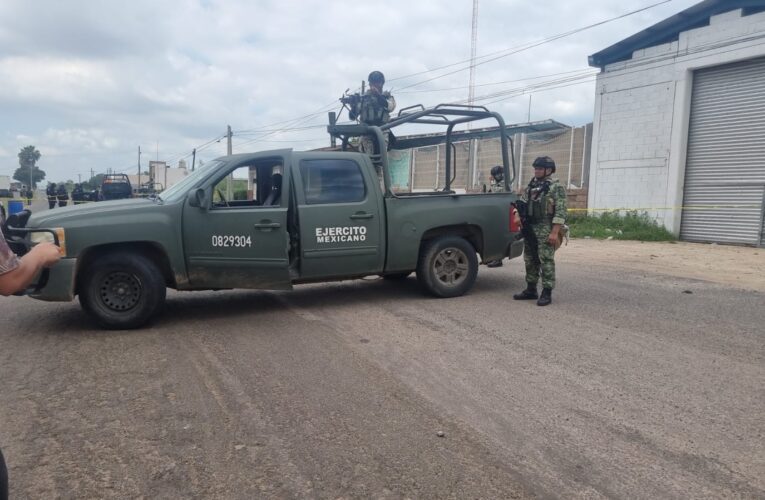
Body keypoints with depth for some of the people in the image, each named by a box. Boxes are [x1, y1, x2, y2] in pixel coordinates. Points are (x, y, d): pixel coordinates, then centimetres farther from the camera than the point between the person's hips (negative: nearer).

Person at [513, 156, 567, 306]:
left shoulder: (556, 187, -8)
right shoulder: (531, 186, 14)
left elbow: (560, 212, -15)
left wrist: (554, 232, -21)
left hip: (546, 231, -8)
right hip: (530, 229, 8)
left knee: (546, 261, -5)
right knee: (530, 261, 12)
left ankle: (547, 293, 0)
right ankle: (530, 290, 22)